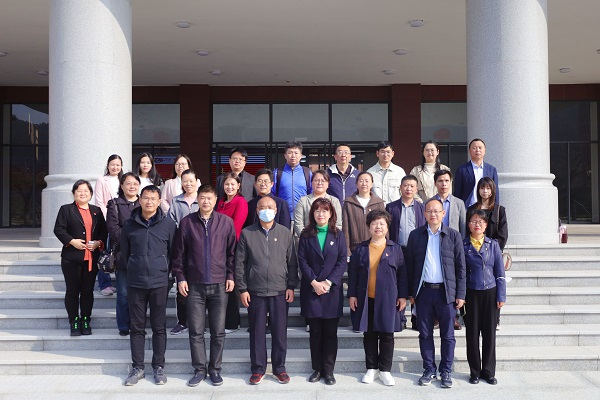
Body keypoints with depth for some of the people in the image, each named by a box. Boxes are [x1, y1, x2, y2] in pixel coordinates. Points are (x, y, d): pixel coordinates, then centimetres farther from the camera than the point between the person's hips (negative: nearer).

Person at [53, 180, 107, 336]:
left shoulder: (97, 211, 14)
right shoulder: (66, 209, 5)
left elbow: (104, 231, 11)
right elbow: (58, 229, -3)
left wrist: (99, 242, -7)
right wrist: (72, 241, -15)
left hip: (92, 258, 3)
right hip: (72, 258, -2)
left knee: (88, 291, 7)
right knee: (72, 291, 3)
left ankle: (86, 322, 15)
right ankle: (74, 322, 12)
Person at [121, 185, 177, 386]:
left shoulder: (168, 224, -2)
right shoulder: (130, 225, 3)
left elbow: (173, 253, 3)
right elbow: (125, 253, 12)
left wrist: (164, 272, 4)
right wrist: (132, 270, 11)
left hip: (159, 283, -1)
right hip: (135, 283, 2)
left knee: (159, 327, 7)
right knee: (136, 327, 8)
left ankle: (158, 366, 18)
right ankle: (137, 367, 19)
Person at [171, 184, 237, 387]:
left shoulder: (226, 222, 1)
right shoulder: (187, 222, 1)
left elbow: (232, 251, 5)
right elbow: (179, 253, 4)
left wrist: (231, 275, 0)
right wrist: (180, 278, 0)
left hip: (219, 285, 0)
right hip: (194, 285, 0)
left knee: (218, 331, 6)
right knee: (196, 331, 5)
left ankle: (215, 369, 19)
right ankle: (199, 369, 17)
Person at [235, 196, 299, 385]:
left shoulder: (285, 233, 5)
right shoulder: (247, 233, 2)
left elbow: (292, 262, 7)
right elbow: (240, 263, 3)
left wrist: (291, 286, 1)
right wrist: (242, 288, -1)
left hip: (280, 291, 1)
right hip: (255, 292, 0)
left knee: (280, 331, 6)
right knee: (257, 331, 6)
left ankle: (279, 368, 20)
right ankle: (258, 368, 19)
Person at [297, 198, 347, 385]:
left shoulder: (338, 235, 5)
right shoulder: (306, 235, 5)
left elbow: (342, 261, -1)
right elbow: (302, 260, -1)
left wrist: (328, 282, -11)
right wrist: (314, 282, -11)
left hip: (332, 290, 0)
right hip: (311, 290, 0)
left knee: (330, 332, 3)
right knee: (315, 332, 6)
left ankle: (328, 370, 11)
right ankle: (317, 368, 15)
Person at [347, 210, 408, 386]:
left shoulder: (395, 249, 4)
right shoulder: (361, 249, 5)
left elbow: (402, 273, 5)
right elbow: (352, 273, 6)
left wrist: (403, 296, 1)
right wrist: (352, 294, 1)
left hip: (387, 299, -1)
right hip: (366, 299, 1)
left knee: (387, 335, 4)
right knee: (369, 334, 9)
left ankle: (385, 370, 16)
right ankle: (371, 368, 21)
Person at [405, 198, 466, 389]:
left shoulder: (453, 235, 1)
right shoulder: (415, 235, 4)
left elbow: (460, 267, 2)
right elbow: (410, 265, 6)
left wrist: (460, 294, -2)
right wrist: (410, 292, 3)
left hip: (446, 292, -1)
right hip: (423, 291, 1)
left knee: (447, 335, 6)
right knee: (425, 334, 8)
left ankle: (446, 371, 19)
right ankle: (429, 370, 21)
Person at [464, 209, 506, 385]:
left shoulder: (493, 244, 3)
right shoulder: (464, 245, 1)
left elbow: (500, 272, 4)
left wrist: (501, 296, 0)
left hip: (490, 292, 1)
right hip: (472, 293, 0)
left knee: (489, 332, 6)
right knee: (472, 333, 4)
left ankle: (488, 371, 18)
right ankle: (475, 371, 17)